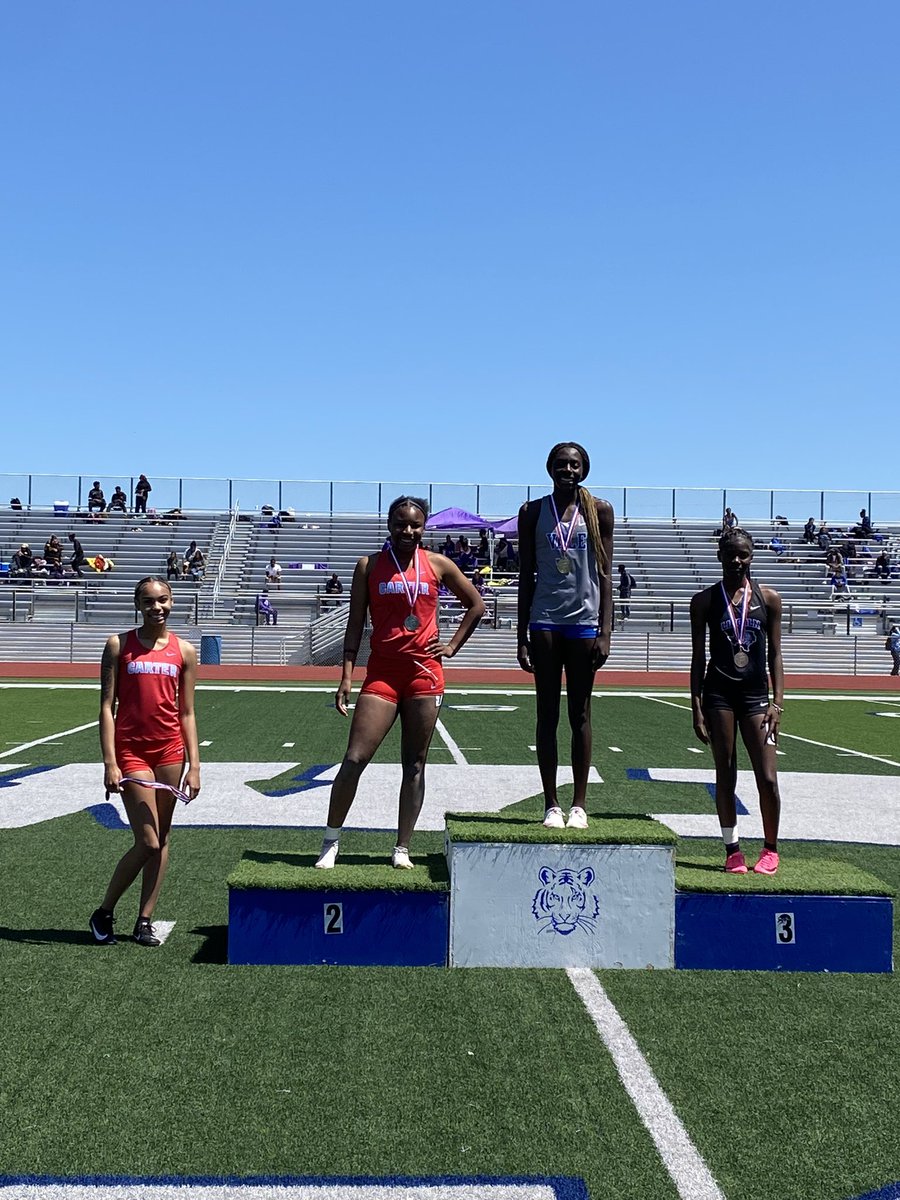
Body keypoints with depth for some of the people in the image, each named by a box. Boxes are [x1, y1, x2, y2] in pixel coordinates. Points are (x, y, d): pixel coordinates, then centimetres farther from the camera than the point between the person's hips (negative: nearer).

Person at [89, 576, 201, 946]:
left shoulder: (185, 651, 6)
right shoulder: (119, 645, 0)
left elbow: (187, 714, 7)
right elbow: (107, 707, -2)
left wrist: (194, 765, 2)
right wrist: (110, 763, -10)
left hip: (170, 750, 3)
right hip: (131, 751, -3)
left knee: (161, 839, 7)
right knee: (147, 843, -6)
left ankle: (144, 921, 19)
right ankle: (103, 913, 15)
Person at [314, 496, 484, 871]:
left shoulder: (437, 565, 7)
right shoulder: (369, 566, 5)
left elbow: (476, 605, 17)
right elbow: (356, 622, 4)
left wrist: (452, 646, 8)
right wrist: (346, 676, -3)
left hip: (425, 672, 1)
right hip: (381, 672, -1)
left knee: (414, 764, 5)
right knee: (354, 759, -8)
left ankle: (402, 850, 13)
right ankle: (330, 843, 7)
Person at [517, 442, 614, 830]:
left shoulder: (599, 511, 4)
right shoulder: (533, 512, 5)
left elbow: (605, 574, 3)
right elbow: (526, 576, 6)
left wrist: (605, 631, -5)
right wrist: (522, 636, 2)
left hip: (584, 622, 0)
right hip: (545, 621, 1)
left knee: (580, 714, 6)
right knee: (547, 713, 4)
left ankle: (579, 804, 13)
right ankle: (551, 805, 11)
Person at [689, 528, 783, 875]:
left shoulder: (768, 599, 5)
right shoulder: (705, 600, 2)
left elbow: (775, 654, 5)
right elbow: (698, 657, 3)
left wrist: (777, 703, -4)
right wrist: (697, 707, -3)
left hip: (756, 695, 1)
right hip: (718, 694, 0)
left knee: (767, 779, -4)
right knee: (725, 775, 5)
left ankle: (770, 849, 17)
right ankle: (732, 850, 18)